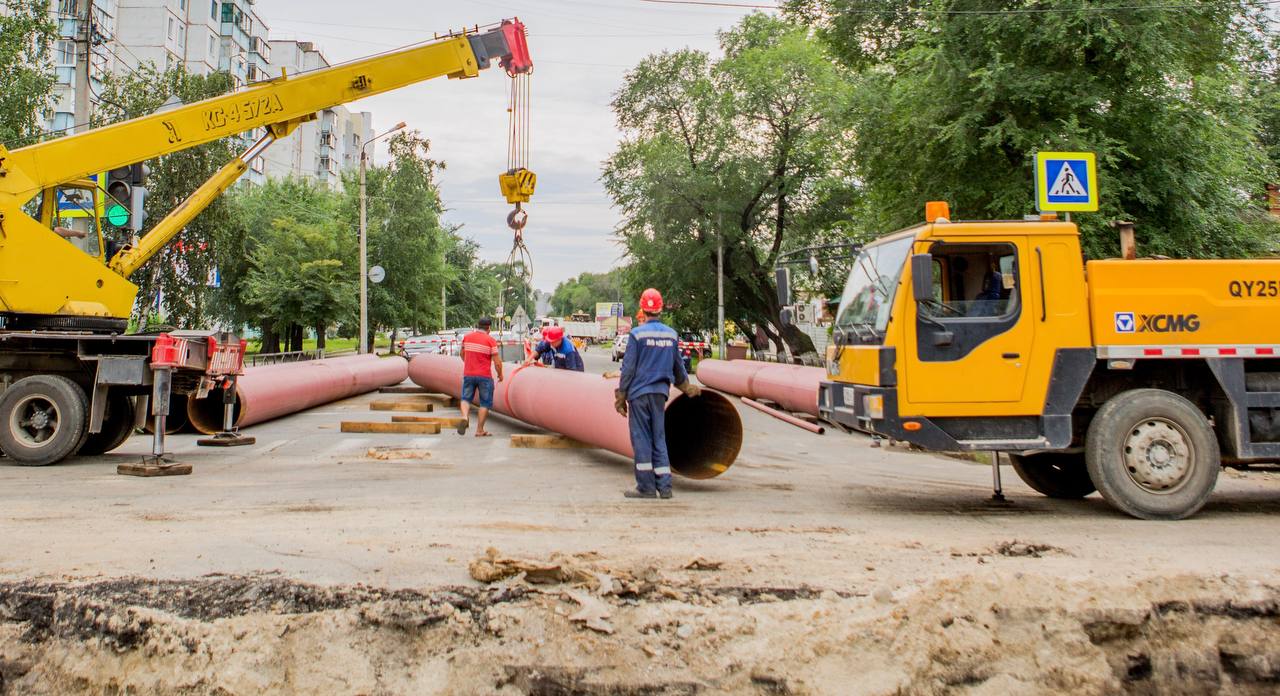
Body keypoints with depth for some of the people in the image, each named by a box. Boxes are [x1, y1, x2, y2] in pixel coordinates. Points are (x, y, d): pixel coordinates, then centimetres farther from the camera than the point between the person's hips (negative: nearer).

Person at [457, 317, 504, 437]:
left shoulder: (466, 337, 4)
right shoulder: (490, 340, -9)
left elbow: (462, 354, 19)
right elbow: (497, 361, -11)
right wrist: (500, 374, 5)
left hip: (468, 374, 3)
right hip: (484, 376, -3)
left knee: (466, 398, 16)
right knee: (485, 403, 7)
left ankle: (465, 417, -13)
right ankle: (480, 430, 6)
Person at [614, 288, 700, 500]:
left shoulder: (637, 334, -8)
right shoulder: (671, 334, 7)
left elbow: (628, 368, -8)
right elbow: (678, 366, 18)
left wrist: (621, 396, -2)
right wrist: (687, 387, 34)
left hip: (639, 392, -5)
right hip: (660, 393, 5)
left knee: (641, 439, 1)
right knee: (659, 439, 11)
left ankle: (646, 487, 3)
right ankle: (664, 487, 10)